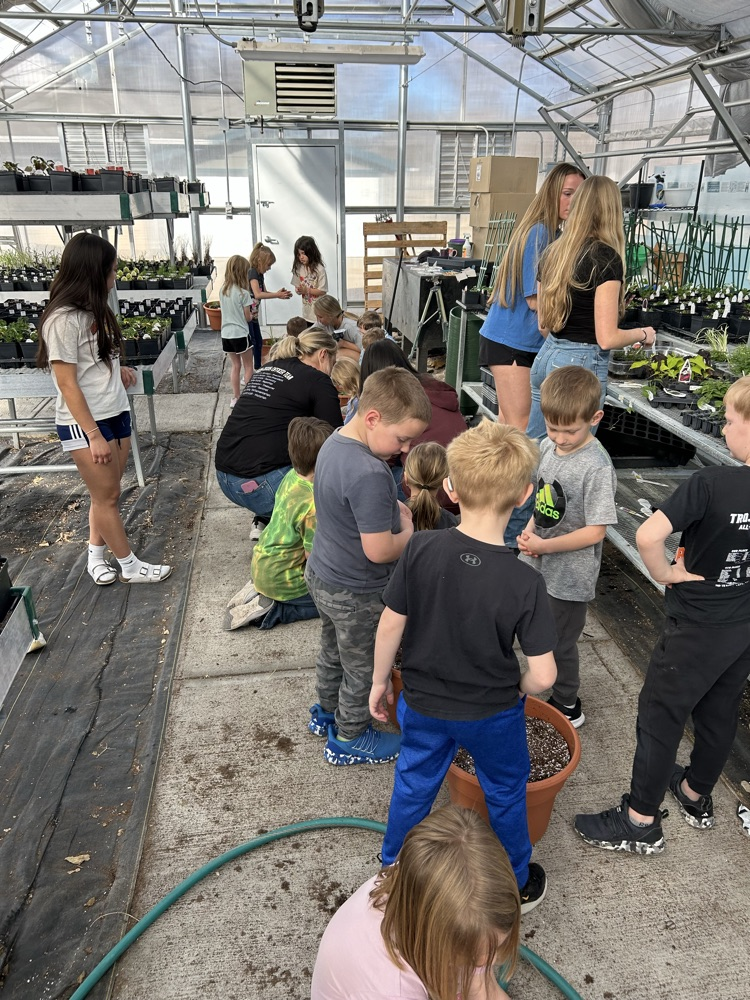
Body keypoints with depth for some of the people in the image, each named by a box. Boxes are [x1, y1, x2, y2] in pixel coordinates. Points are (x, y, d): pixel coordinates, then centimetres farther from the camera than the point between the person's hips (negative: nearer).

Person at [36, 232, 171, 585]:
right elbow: (68, 385, -19)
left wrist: (118, 370, 2)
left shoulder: (94, 311, 8)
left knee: (107, 493, 14)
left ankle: (96, 556, 29)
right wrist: (94, 435, -19)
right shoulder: (63, 319, -18)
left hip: (116, 414, 8)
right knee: (106, 496, 5)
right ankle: (130, 566, 17)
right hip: (84, 424, -8)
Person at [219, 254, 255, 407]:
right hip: (241, 334, -5)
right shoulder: (243, 293, -15)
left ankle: (236, 397, 19)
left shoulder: (222, 290, 3)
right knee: (248, 366, 10)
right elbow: (248, 317, -9)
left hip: (226, 334, 6)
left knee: (235, 366, 16)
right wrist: (252, 315, 12)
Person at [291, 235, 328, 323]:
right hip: (307, 312, 6)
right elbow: (297, 286, 8)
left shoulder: (319, 269, -15)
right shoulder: (299, 268, 2)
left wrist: (307, 290, -22)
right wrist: (299, 290, -15)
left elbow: (323, 291, -16)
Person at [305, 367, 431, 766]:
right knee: (363, 669, 15)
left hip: (322, 574, 9)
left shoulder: (334, 443, -4)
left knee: (333, 650, 29)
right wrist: (408, 532, -12)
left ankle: (326, 713, 52)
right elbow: (379, 551, -31)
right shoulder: (370, 474, -35)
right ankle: (348, 739, 37)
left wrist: (392, 510, -2)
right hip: (356, 595, -9)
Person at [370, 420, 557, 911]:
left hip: (422, 705, 2)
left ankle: (392, 872, 49)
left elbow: (390, 626, -13)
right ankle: (517, 885, 49)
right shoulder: (525, 581, -28)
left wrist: (380, 682, 4)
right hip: (494, 713, -1)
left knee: (413, 786, 26)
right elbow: (543, 674, -23)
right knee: (506, 793, 26)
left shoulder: (420, 549, -23)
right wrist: (517, 691, 0)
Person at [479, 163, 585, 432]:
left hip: (528, 341, 9)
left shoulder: (553, 233, 12)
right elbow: (535, 299, -17)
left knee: (507, 422, 15)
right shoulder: (539, 233, -15)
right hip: (512, 342, -9)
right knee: (520, 428, -6)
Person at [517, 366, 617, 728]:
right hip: (537, 565, 7)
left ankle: (566, 706, 38)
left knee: (559, 644, 13)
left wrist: (543, 545, -22)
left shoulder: (597, 468, -24)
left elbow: (595, 531, -22)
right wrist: (530, 529, -6)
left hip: (569, 576, -7)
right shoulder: (547, 446, -2)